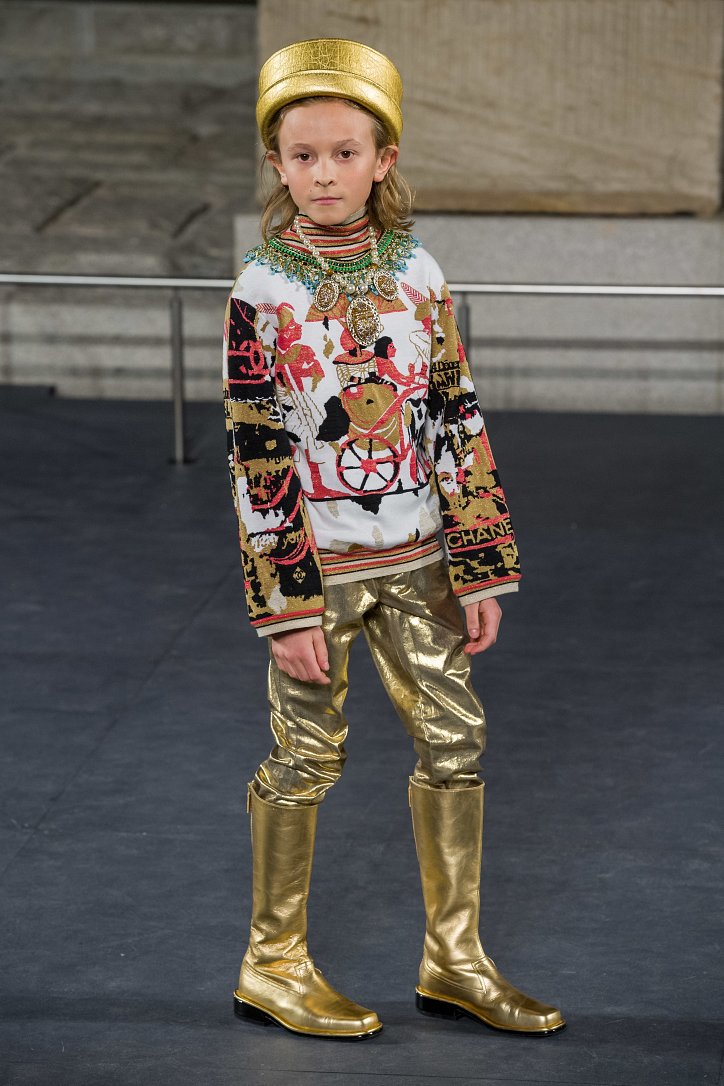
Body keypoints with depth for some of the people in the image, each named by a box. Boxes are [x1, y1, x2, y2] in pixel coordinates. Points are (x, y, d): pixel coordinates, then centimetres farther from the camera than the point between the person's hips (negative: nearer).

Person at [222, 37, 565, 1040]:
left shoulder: (418, 274, 2)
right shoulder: (262, 291, -9)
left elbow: (459, 423, 4)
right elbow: (255, 457, -10)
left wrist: (480, 571, 1)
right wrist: (287, 606, -13)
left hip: (415, 560, 4)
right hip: (319, 566, -4)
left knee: (455, 739, 7)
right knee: (307, 758, 3)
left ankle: (455, 958, 20)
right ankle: (274, 964, 17)